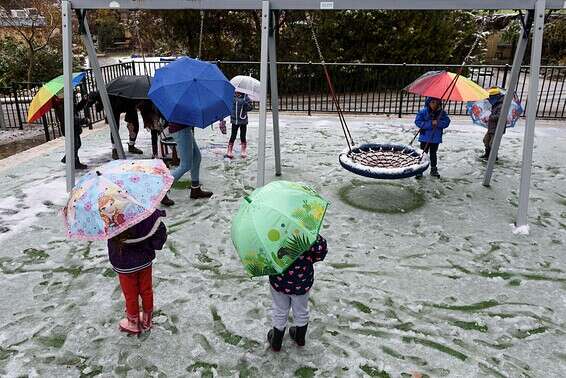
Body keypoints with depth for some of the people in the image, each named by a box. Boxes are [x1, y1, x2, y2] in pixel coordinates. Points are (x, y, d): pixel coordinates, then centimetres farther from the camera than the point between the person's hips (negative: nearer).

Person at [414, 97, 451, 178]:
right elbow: (418, 122, -15)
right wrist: (430, 123, -22)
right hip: (425, 138, -3)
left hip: (436, 138, 3)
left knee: (433, 154, 17)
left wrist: (438, 123, -23)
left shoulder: (442, 113, -1)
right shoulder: (423, 112, -9)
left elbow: (446, 122, -5)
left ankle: (434, 170, 29)